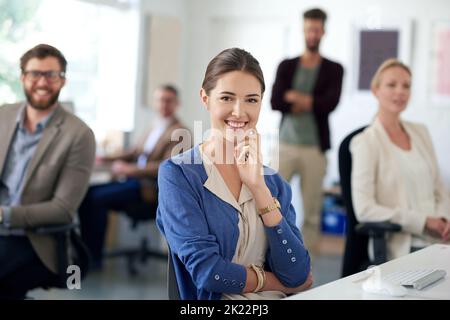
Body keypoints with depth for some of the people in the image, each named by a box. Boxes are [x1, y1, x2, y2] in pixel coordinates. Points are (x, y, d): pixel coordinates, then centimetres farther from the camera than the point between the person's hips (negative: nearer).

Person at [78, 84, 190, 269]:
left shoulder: (179, 133, -8)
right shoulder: (156, 126, 17)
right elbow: (136, 152, 24)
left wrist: (130, 169, -20)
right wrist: (107, 159, 10)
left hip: (152, 188, -8)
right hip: (135, 179, 8)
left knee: (98, 198, -22)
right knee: (87, 193, -8)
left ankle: (95, 257, -13)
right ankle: (87, 249, -3)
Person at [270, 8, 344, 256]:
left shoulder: (333, 70, 6)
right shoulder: (287, 66, 10)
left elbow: (330, 103, -10)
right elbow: (275, 102, -4)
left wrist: (294, 98, -4)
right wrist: (309, 103, -9)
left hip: (315, 147, -1)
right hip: (285, 145, 1)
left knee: (311, 211, 3)